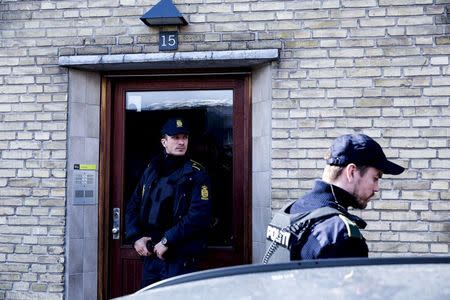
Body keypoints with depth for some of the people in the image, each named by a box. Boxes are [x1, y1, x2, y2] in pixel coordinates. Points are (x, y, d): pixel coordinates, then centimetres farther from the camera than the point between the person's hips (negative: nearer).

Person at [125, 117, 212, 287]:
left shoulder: (196, 173, -6)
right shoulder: (151, 170, 11)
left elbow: (199, 215, -17)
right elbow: (133, 206, 13)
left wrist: (167, 241, -18)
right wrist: (135, 238, -1)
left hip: (180, 259, -5)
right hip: (150, 256, 5)